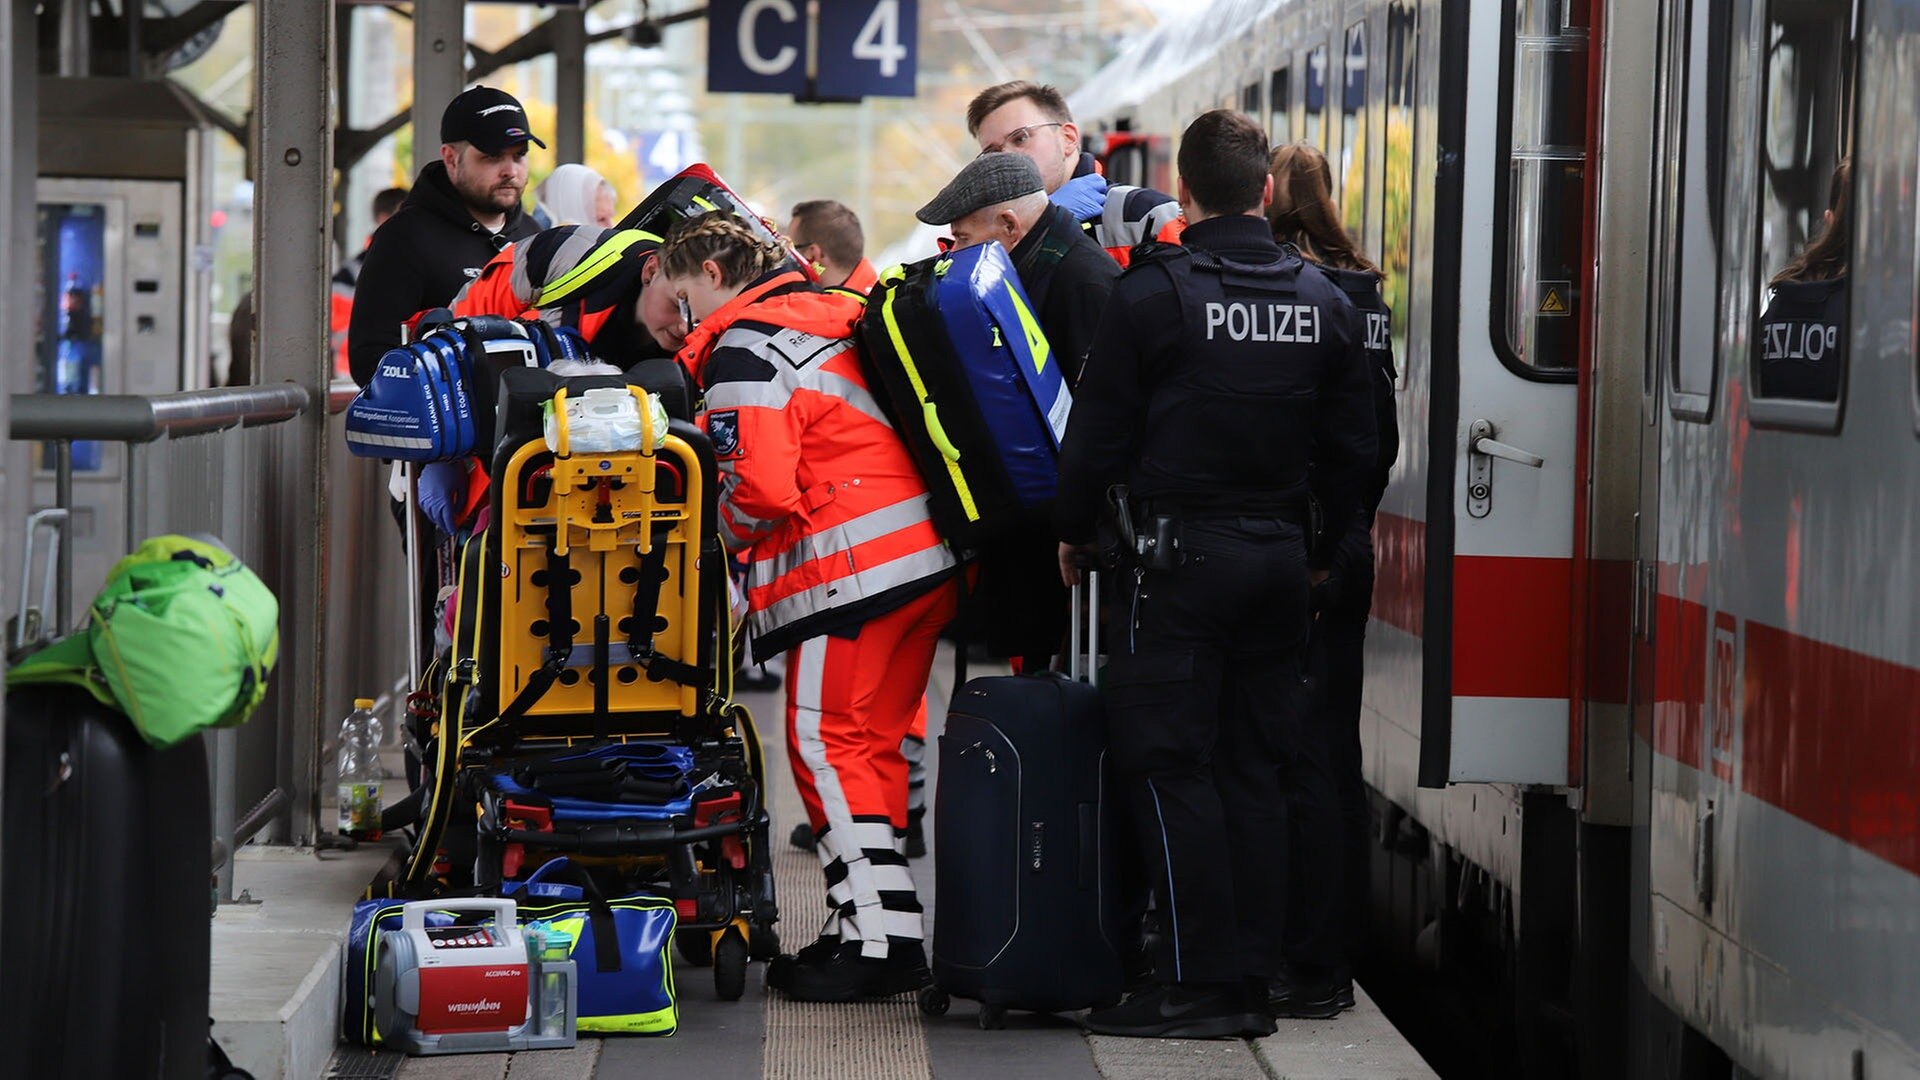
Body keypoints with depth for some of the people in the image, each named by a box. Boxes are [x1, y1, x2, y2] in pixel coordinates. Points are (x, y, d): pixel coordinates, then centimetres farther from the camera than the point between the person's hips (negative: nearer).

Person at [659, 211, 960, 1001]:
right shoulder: (833, 315, 22)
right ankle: (889, 931, 17)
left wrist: (727, 533, 6)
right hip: (928, 560, 9)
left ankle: (874, 935, -7)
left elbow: (758, 486, -14)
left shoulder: (745, 347, -7)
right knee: (870, 742, 14)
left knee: (827, 742, -4)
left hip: (853, 568, -9)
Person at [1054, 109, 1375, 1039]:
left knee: (1167, 763, -3)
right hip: (1280, 558, 5)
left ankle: (1199, 982, -8)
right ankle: (1252, 980, 10)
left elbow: (1099, 430, -4)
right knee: (1253, 769, 9)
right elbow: (1350, 446, 12)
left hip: (1181, 553, -5)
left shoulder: (1151, 291, -8)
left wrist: (1074, 534, 10)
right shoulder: (1322, 301, 8)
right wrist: (1322, 551, 23)